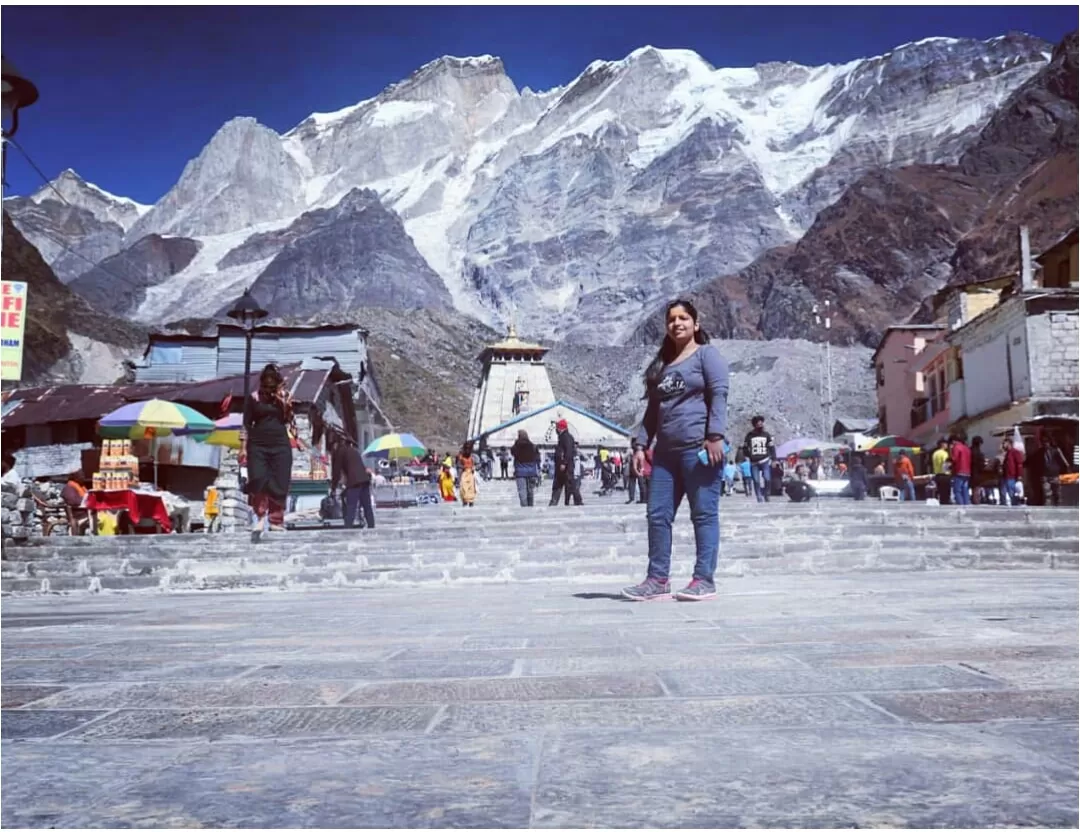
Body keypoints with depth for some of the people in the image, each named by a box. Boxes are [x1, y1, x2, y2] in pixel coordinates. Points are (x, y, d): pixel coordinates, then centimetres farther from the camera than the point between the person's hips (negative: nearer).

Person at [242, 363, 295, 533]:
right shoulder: (254, 398, 5)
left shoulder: (285, 397, 9)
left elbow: (289, 420, 5)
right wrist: (243, 447, -1)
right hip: (257, 445, -1)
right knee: (257, 480, -14)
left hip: (280, 445, 1)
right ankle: (259, 516, -4)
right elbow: (246, 424, 5)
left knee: (279, 484, -2)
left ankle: (276, 521, 3)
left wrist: (284, 403, -9)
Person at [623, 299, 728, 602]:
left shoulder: (707, 354, 4)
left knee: (704, 514, -4)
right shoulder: (661, 364, 23)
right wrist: (641, 444, 14)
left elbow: (718, 395, -8)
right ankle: (657, 579, 11)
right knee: (658, 514, 5)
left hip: (699, 448, -7)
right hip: (666, 451, 7)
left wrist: (715, 436, -19)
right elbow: (652, 409, 23)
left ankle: (704, 580, 0)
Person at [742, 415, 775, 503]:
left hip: (765, 460, -1)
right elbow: (745, 447, 12)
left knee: (767, 479, -11)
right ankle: (759, 498, 5)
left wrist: (773, 459, -2)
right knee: (756, 481, 0)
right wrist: (749, 456, 0)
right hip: (754, 462, 1)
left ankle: (766, 496, 6)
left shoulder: (766, 434, 6)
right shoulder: (750, 435, 5)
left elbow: (772, 447, 6)